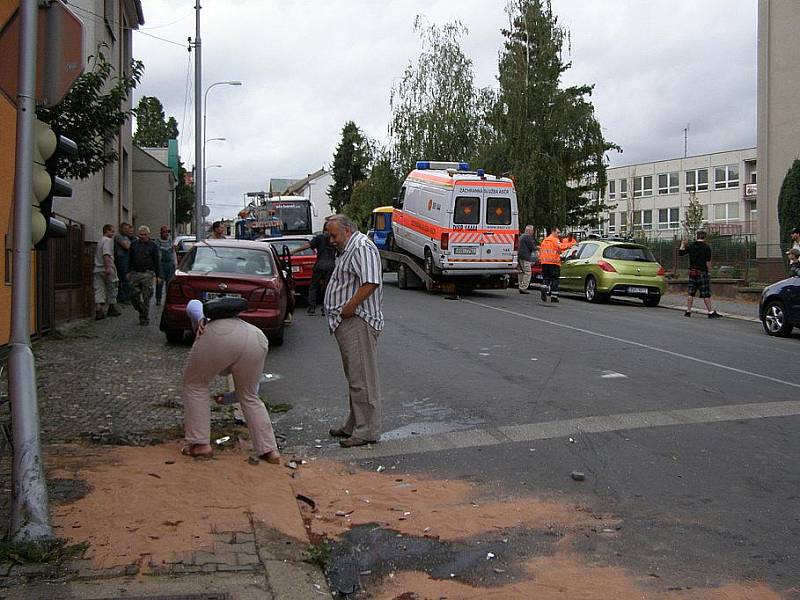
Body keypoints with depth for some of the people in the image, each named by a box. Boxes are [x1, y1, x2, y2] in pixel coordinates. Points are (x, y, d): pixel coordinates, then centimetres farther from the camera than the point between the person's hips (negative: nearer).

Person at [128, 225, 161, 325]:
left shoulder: (153, 245, 4)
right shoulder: (134, 244, 12)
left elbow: (156, 261, 4)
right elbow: (130, 259, 17)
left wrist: (157, 275, -1)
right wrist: (129, 272, 11)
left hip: (147, 274, -3)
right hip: (135, 273, 3)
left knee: (146, 298, -3)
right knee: (134, 296, 0)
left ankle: (145, 318, 5)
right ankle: (142, 312, 22)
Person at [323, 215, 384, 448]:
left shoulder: (362, 248, -12)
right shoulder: (348, 250, 22)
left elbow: (370, 283, -26)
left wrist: (349, 307, -21)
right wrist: (340, 314, 15)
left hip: (358, 322, -11)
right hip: (347, 324, 11)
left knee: (362, 379, -7)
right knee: (355, 377, 16)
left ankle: (368, 431, -2)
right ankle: (354, 426, 25)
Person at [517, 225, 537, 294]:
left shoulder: (521, 236, 20)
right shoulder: (528, 237, -11)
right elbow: (532, 247, -14)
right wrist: (536, 248, 7)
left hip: (520, 257, 10)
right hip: (525, 257, -10)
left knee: (522, 272, 13)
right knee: (527, 273, -10)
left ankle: (521, 287, 16)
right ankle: (523, 288, -15)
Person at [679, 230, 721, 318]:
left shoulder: (691, 246, 2)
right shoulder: (707, 247, -8)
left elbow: (680, 252, 14)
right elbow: (708, 262, -13)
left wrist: (682, 245, 28)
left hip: (692, 272, 4)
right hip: (702, 272, -4)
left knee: (691, 293, 10)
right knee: (706, 294, -2)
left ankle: (688, 311, 11)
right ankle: (711, 312, -1)